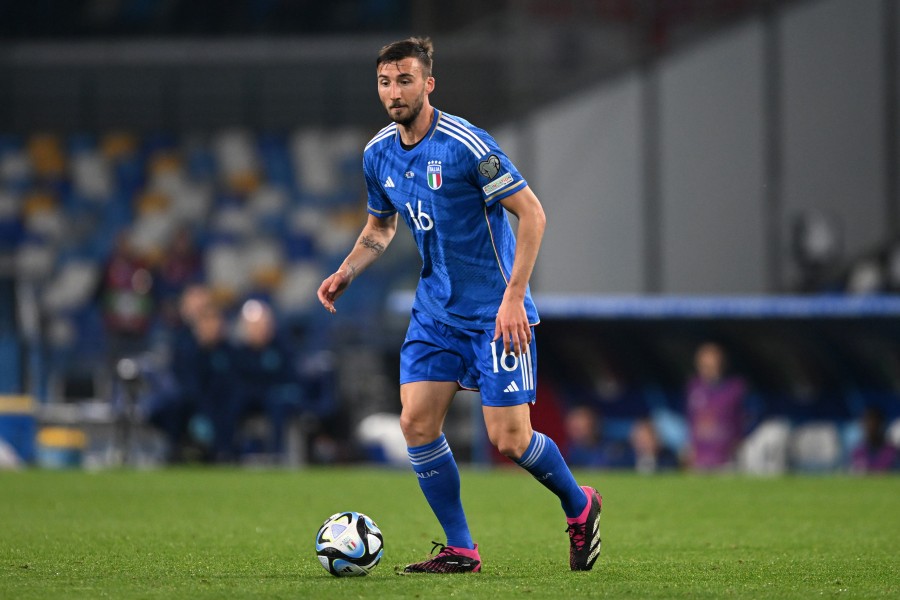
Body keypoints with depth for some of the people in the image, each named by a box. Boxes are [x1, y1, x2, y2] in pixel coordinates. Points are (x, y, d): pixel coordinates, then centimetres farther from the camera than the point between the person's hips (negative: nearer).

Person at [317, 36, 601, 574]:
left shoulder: (465, 144, -18)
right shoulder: (379, 154, 3)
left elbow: (532, 213, -16)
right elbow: (381, 227, 21)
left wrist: (513, 297, -21)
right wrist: (346, 273, 3)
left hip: (496, 311, -6)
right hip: (436, 310, 6)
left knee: (509, 439, -8)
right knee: (417, 422, -6)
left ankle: (579, 506, 21)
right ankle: (460, 550, 6)